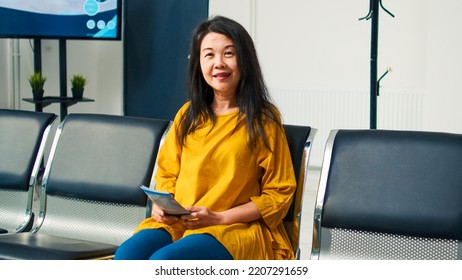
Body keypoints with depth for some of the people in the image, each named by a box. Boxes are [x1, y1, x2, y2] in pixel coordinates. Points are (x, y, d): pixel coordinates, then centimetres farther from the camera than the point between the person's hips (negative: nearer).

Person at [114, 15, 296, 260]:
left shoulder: (263, 120, 0)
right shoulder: (188, 115, 14)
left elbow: (278, 194, -1)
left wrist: (219, 218, -12)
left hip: (238, 228, -4)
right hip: (177, 222, 5)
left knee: (163, 262, -32)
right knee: (126, 256, -26)